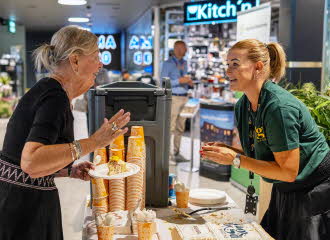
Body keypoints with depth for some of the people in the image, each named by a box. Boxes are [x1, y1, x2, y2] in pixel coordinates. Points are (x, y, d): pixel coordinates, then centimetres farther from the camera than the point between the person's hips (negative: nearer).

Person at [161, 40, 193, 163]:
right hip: (173, 98, -7)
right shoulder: (168, 63, -6)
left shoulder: (184, 63, 14)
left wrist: (189, 82, 1)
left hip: (184, 97, 7)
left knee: (180, 127, 9)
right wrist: (179, 81, -19)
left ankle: (176, 152, 18)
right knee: (170, 126, -8)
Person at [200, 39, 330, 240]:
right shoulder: (243, 106, -2)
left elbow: (287, 172, -26)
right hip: (284, 192, 8)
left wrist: (236, 159, -25)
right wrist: (226, 150, -10)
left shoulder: (279, 107, -28)